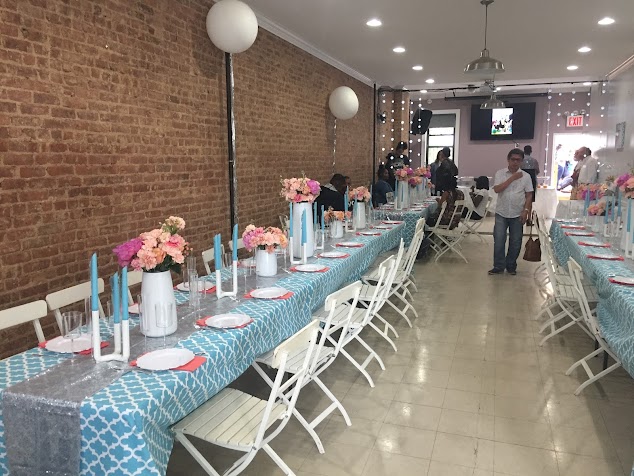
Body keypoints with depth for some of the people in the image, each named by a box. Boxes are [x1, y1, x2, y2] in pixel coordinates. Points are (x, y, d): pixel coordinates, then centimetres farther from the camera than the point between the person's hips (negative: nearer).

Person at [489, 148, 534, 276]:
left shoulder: (526, 176, 2)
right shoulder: (500, 173, 0)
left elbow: (529, 195, 3)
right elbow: (497, 189, -13)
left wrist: (526, 210, -7)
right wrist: (512, 178, -14)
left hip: (518, 214, 1)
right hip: (501, 213, -1)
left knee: (515, 242, 7)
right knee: (499, 241, -2)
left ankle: (511, 266, 21)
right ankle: (498, 267, 9)